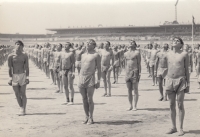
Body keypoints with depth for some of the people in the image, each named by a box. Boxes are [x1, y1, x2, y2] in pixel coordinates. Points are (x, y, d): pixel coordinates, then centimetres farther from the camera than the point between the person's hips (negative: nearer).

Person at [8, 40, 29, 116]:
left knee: (23, 94, -3)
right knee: (17, 94, 5)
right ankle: (21, 108, 20)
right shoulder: (11, 56, -1)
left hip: (22, 76, -1)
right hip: (14, 76, 1)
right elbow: (9, 68, 1)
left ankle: (23, 110, 4)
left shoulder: (24, 56, 1)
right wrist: (10, 78, -4)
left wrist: (27, 77, -7)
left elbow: (27, 67, 1)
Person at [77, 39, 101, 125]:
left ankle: (91, 118, 4)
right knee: (84, 99, 8)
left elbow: (99, 69, -3)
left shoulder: (96, 55, -1)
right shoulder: (82, 54, 13)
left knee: (90, 99, -4)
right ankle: (87, 117, 16)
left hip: (90, 79, -5)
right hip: (81, 78, 5)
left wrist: (98, 81, -8)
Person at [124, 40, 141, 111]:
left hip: (135, 72, -5)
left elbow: (139, 63, -5)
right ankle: (130, 106, 14)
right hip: (128, 73, 5)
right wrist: (125, 74, 13)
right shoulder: (126, 54, 14)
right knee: (129, 90, 7)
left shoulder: (137, 53, -1)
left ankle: (135, 106, 4)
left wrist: (139, 73, -12)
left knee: (135, 90, -2)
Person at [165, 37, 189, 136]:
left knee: (180, 105, -3)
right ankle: (173, 127, 16)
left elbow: (186, 69, 2)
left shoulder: (184, 54, 0)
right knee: (172, 105, 6)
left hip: (181, 80, -4)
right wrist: (167, 82, 13)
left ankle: (181, 128, 6)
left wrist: (188, 83, -3)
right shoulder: (168, 55, 10)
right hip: (170, 81, 4)